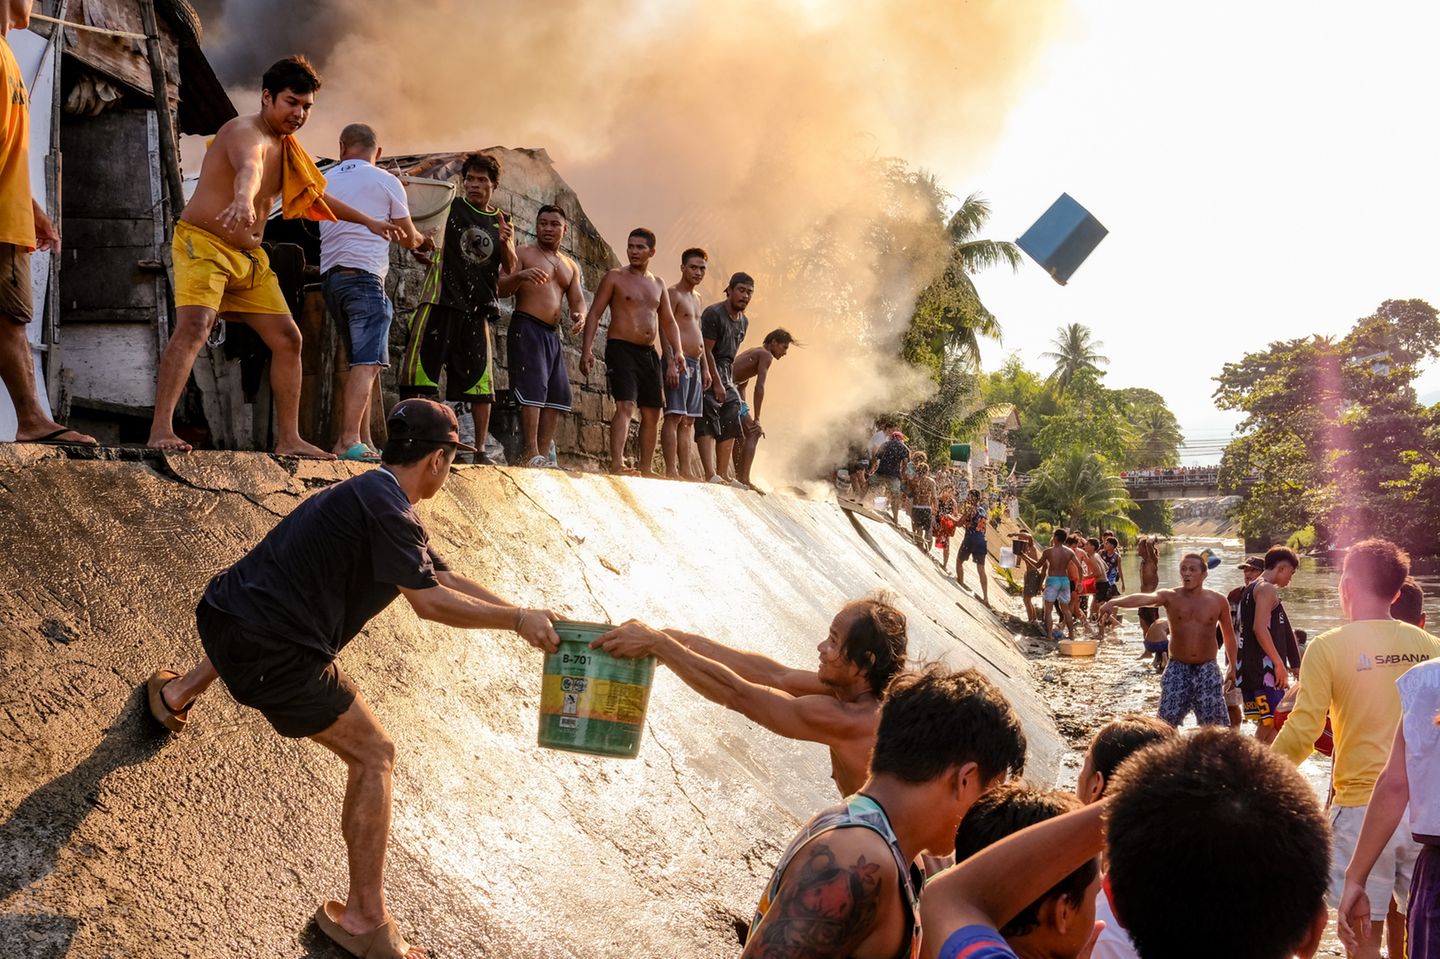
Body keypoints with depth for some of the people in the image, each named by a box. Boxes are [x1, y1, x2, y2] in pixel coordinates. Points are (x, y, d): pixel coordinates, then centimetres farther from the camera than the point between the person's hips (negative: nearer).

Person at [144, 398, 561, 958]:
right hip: (271, 650, -10)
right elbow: (429, 602, -23)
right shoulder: (388, 509, -17)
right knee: (373, 755, -6)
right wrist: (517, 620, -14)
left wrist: (523, 614, 9)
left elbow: (444, 577, 14)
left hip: (227, 615, 10)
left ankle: (177, 694, 58)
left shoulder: (373, 495, 13)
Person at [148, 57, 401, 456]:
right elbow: (247, 169, -41)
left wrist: (367, 221, 34)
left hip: (249, 257, 9)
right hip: (202, 243, -9)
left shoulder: (286, 147, 14)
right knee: (194, 324, -28)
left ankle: (288, 439, 12)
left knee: (288, 338, 5)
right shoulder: (246, 132, -15)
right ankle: (160, 431, -32)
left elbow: (315, 195, 31)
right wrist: (243, 200, -63)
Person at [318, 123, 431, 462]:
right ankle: (349, 440, -25)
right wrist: (423, 242, 38)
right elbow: (409, 237, 14)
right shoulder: (385, 181, 3)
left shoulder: (325, 180, 17)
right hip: (364, 275, -6)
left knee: (360, 362, 12)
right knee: (367, 362, -13)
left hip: (330, 276, 6)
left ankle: (362, 440, 10)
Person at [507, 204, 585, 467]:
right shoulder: (523, 253, 3)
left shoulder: (571, 266, 21)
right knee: (533, 387, -17)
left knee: (559, 394, 2)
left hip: (554, 334, 7)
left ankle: (543, 454, 4)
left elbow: (578, 299, 14)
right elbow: (501, 288, -8)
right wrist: (520, 276, -30)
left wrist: (579, 315, -11)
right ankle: (531, 454, -21)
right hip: (526, 327, -7)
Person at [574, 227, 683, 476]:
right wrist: (586, 351, -14)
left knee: (652, 413, 7)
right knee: (626, 406, -21)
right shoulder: (615, 278, 0)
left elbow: (668, 322, 19)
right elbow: (594, 314, -3)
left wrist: (677, 353, 5)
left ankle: (645, 469, 15)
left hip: (649, 353, 6)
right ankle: (617, 464, -29)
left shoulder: (658, 284, 16)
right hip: (621, 348, -6)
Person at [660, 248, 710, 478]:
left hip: (695, 364, 9)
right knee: (674, 416, -12)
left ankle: (686, 469, 9)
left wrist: (705, 368, 21)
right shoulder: (672, 294, -4)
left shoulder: (696, 298, 23)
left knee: (689, 419, 7)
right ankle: (671, 470, -14)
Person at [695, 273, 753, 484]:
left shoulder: (744, 321, 13)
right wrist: (717, 383, -19)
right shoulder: (713, 313, -13)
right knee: (708, 421, -16)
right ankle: (711, 473, -24)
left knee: (730, 423, 4)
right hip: (707, 373, -9)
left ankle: (723, 473, 9)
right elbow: (707, 351, -16)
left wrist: (730, 383, 15)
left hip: (724, 373, 9)